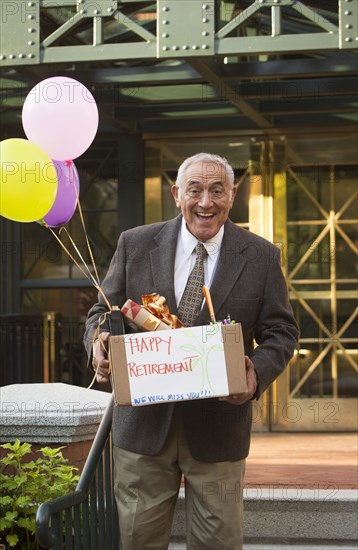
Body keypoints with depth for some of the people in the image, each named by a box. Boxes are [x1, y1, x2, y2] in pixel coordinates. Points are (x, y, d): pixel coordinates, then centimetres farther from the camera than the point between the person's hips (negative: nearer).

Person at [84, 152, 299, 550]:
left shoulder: (261, 257, 2)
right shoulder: (135, 244, 4)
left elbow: (280, 332, 4)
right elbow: (104, 312, 10)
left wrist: (258, 372, -17)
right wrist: (99, 342, -14)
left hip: (219, 424, 0)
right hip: (144, 423, 1)